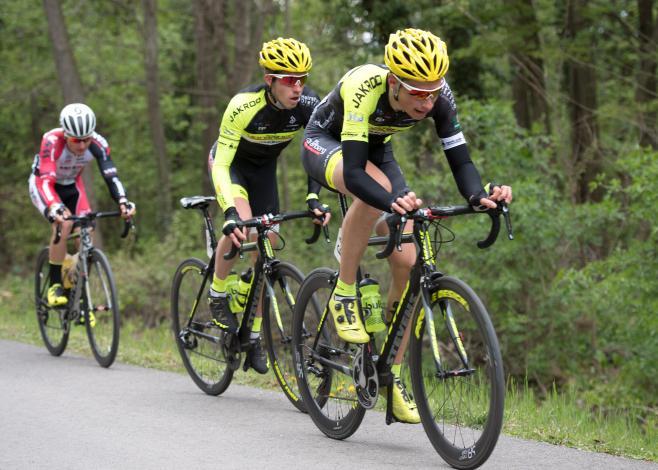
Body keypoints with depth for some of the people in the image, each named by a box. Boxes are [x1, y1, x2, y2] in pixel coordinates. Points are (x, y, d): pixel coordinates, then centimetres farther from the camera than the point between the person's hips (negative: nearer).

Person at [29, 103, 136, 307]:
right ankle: (55, 285, -17)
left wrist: (123, 202, -52)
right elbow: (46, 181, -45)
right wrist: (55, 209, -62)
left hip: (72, 185, 4)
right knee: (64, 223, -30)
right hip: (43, 183, -4)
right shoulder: (52, 141, -38)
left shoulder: (98, 144, -28)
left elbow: (111, 175, -34)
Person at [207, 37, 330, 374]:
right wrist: (231, 214, -50)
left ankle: (254, 337, 12)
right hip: (229, 162, -4)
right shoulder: (244, 106, -37)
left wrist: (314, 197, -35)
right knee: (241, 224, -33)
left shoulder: (308, 105, -26)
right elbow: (222, 166, -38)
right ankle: (217, 295, -9)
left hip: (264, 168, 4)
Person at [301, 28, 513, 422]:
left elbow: (460, 159, -27)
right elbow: (355, 172, -46)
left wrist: (479, 195, -49)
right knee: (376, 191, -40)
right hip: (326, 143, -4)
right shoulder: (364, 87, -40)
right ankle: (344, 295, -20)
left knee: (406, 261, -10)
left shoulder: (439, 96, -27)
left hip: (375, 150, 5)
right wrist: (394, 203, -64)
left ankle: (394, 376, 3)